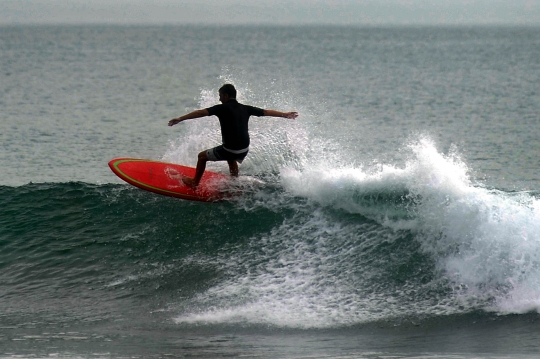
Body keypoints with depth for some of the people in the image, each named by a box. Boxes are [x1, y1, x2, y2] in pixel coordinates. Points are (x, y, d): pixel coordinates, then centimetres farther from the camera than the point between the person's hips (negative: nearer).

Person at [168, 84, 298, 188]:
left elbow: (201, 112, -18)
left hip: (230, 149, -6)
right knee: (231, 159, 41)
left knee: (202, 156, 17)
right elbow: (267, 112, 16)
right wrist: (285, 115, 31)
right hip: (244, 151, 6)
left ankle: (195, 182, 29)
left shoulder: (223, 108, -9)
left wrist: (180, 119, -21)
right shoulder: (245, 109, 7)